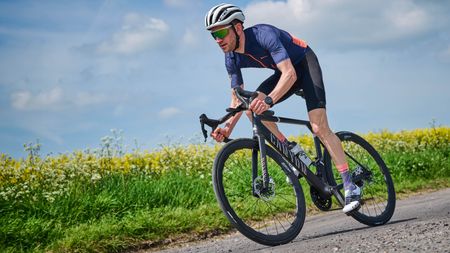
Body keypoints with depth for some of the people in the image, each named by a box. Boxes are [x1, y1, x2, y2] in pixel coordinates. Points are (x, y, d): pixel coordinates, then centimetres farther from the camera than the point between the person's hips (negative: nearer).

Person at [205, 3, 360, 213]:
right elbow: (238, 99, -5)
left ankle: (351, 187, -17)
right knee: (253, 107, -19)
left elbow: (290, 74, -40)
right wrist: (228, 127, -22)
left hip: (305, 64, -6)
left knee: (319, 127, -20)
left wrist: (269, 100, -55)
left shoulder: (263, 35, -32)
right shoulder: (232, 60, -11)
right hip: (285, 71, 7)